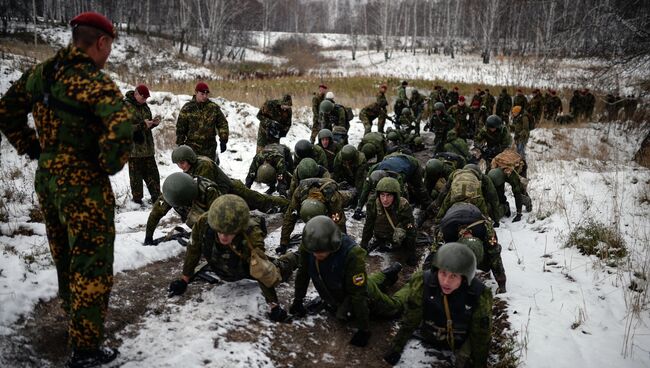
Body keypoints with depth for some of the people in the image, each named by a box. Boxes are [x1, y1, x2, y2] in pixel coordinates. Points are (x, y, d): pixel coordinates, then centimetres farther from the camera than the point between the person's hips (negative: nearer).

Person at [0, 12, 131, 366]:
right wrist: (109, 165, -17)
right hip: (83, 184, -8)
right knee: (91, 265, 3)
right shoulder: (95, 81, -19)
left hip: (47, 178, 8)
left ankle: (74, 319, 47)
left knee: (64, 257, 25)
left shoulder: (40, 72, 5)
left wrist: (32, 149, 14)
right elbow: (121, 129, -34)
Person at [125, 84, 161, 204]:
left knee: (153, 175, 11)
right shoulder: (126, 106, -11)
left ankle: (157, 199, 20)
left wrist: (154, 123, 2)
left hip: (148, 148, 7)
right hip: (134, 148, -7)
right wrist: (142, 125, -22)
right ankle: (137, 200, 14)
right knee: (136, 177, 3)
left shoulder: (144, 106, 13)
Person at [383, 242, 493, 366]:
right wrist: (396, 347, -9)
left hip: (462, 344, -1)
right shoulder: (421, 283, -30)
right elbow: (409, 320, -16)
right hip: (428, 337, 1)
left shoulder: (479, 296, -31)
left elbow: (481, 336, -15)